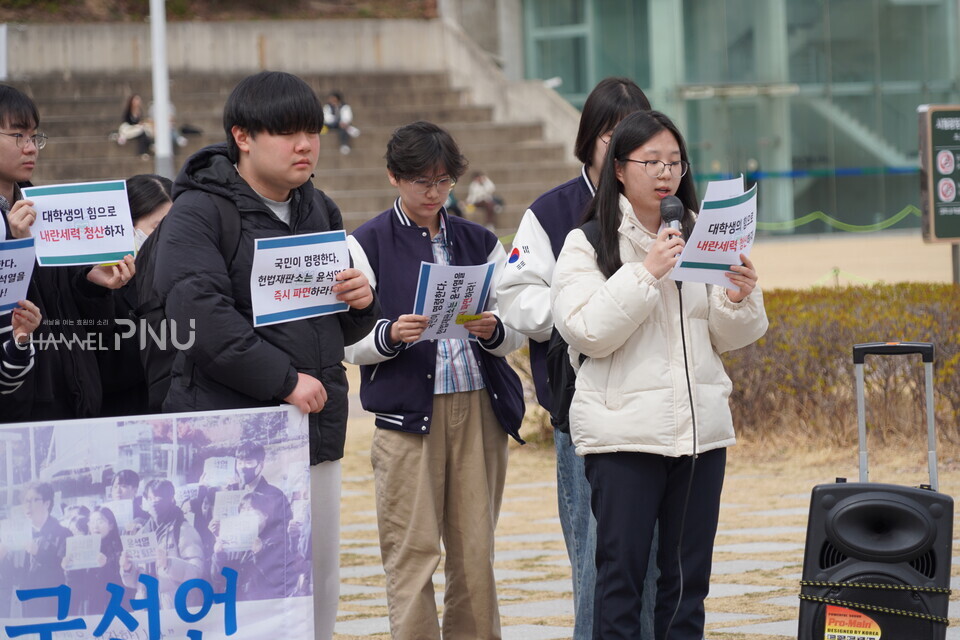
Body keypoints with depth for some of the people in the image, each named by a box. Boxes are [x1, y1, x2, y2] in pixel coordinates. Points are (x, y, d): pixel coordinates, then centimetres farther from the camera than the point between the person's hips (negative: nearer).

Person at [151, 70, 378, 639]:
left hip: (318, 432, 7)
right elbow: (199, 315, -20)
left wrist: (362, 303, 0)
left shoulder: (321, 212, 17)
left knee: (319, 590, 9)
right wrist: (284, 379, -21)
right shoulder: (199, 213, -7)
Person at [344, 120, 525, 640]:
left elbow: (516, 333, 11)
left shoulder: (479, 243, 14)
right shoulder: (369, 244, 3)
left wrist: (492, 330, -10)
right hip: (406, 411, -3)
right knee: (412, 551, -5)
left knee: (475, 550, 3)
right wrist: (390, 335, -20)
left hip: (480, 407, 3)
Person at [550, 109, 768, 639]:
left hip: (701, 428, 5)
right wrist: (646, 273, -19)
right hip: (623, 432, -4)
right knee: (621, 573, -4)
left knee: (688, 575, 7)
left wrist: (740, 300, -8)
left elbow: (726, 338, 13)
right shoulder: (587, 243, -1)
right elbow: (588, 331, -13)